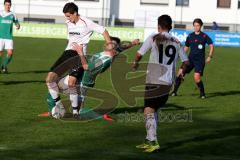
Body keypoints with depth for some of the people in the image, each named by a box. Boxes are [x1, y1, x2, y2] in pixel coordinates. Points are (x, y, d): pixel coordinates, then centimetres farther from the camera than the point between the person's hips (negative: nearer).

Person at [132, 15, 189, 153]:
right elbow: (186, 61, 16)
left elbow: (139, 54, -1)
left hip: (154, 80, -5)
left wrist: (135, 63, 20)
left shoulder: (153, 38, -2)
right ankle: (149, 140, 21)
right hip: (168, 82, 5)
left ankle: (153, 142, -13)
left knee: (149, 110, -3)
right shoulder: (176, 42, 10)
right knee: (155, 110, 18)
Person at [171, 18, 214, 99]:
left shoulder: (204, 36, -2)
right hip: (191, 58, 4)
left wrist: (210, 56, -7)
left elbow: (211, 45, 2)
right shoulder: (190, 36, 9)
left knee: (197, 77, -17)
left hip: (200, 60, -4)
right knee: (181, 72, -9)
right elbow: (186, 47, 21)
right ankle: (174, 91, 2)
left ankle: (202, 93, 4)